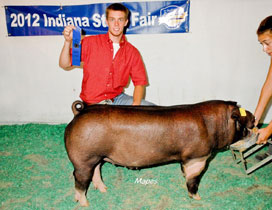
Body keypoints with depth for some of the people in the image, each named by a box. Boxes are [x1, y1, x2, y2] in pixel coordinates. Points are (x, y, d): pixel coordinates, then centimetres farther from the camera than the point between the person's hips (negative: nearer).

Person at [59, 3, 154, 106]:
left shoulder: (132, 52, 3)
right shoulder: (90, 43, -1)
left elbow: (140, 82, 3)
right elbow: (65, 65, -3)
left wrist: (135, 105, -14)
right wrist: (68, 41, -20)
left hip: (117, 99, 2)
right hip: (93, 103, -2)